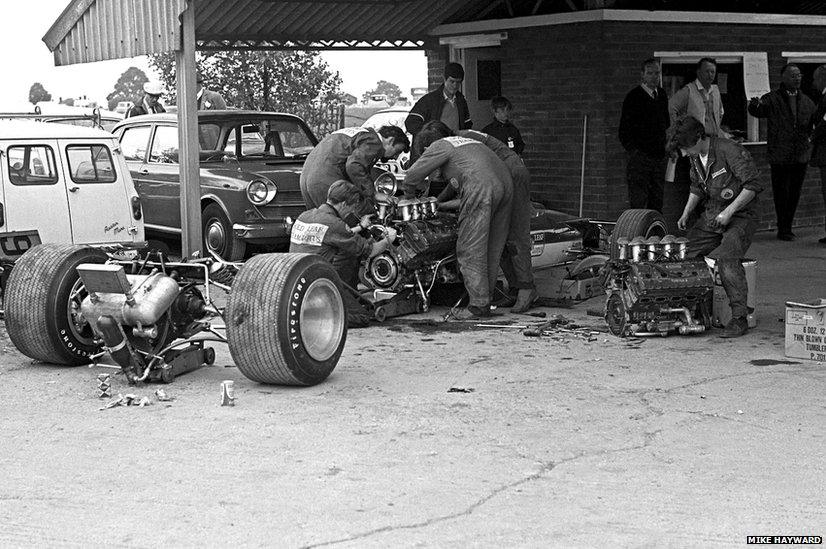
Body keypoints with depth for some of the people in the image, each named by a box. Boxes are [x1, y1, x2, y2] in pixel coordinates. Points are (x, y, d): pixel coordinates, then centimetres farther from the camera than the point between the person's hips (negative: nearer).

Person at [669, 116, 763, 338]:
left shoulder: (730, 151, -19)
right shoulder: (695, 157, 6)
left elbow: (753, 185, -19)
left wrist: (729, 211, -22)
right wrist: (685, 214, 10)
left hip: (741, 214, -7)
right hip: (712, 214, 8)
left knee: (726, 260, -27)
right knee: (685, 255, -9)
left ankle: (739, 318, -19)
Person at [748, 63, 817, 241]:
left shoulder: (806, 101, 13)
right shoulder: (772, 99, -3)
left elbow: (814, 124, 22)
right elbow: (758, 111, -20)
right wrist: (755, 105, -42)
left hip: (800, 156, 5)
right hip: (780, 156, -5)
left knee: (794, 193, 10)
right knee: (781, 193, -1)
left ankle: (786, 228, 21)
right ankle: (783, 229, 8)